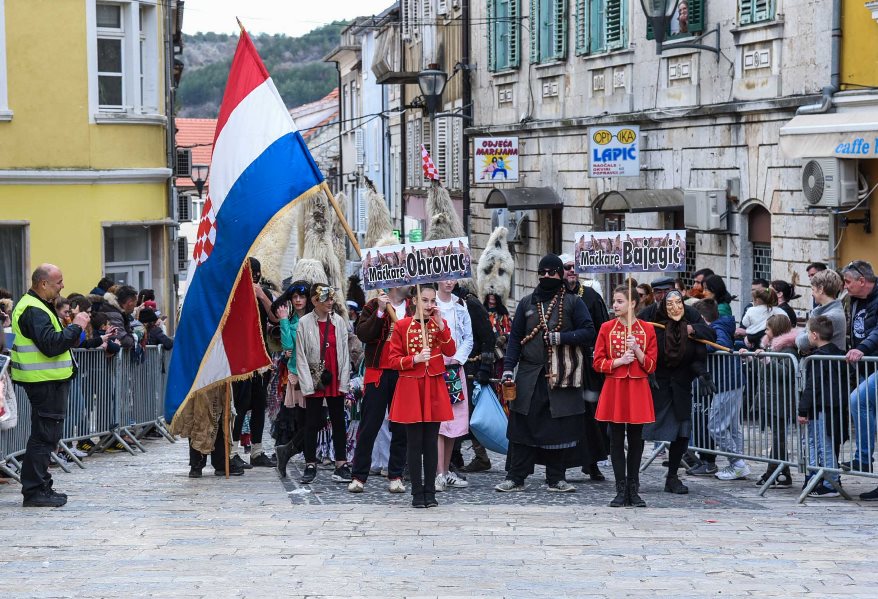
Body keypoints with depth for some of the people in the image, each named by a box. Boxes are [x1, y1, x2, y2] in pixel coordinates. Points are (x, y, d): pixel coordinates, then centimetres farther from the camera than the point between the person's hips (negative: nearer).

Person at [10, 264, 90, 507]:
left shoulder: (37, 307, 17)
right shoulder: (34, 311, -17)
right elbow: (51, 345, -26)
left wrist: (74, 329, 11)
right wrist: (75, 327, -17)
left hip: (48, 380, 11)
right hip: (44, 381, -11)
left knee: (46, 435, 15)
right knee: (44, 435, -9)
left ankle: (41, 487, 22)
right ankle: (35, 490, -7)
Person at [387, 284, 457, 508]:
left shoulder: (440, 324, 8)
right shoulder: (402, 326, 0)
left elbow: (450, 351, -5)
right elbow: (393, 359, -1)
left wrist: (441, 325, -13)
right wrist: (415, 359, -16)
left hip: (434, 388, 2)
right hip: (411, 388, -2)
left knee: (431, 441, 4)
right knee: (414, 443, 0)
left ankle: (430, 491, 9)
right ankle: (417, 492, 4)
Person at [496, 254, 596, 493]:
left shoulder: (573, 302, 5)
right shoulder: (527, 303, 12)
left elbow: (588, 333, -2)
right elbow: (515, 337, 11)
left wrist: (561, 337, -14)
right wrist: (508, 368, 1)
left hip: (560, 376, -2)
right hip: (529, 374, 2)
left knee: (558, 427, 2)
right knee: (522, 425, 0)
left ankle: (555, 478, 11)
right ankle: (515, 478, 5)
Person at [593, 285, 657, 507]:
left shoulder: (647, 329, 2)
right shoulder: (607, 328, 3)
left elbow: (651, 366, 0)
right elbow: (598, 363, 1)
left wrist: (637, 350, -15)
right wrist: (619, 361, -13)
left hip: (638, 389, 0)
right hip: (614, 389, 0)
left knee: (636, 439, 4)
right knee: (617, 440, 1)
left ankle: (633, 490, 12)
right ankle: (621, 491, 6)